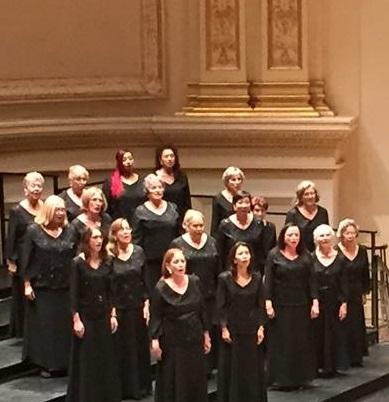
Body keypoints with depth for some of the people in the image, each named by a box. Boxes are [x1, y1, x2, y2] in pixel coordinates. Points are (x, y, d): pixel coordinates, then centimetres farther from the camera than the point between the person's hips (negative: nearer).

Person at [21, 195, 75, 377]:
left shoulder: (68, 232, 5)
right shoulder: (34, 231, -4)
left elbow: (74, 258, 9)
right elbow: (26, 259, -4)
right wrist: (27, 284, -8)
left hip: (65, 288, 3)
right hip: (41, 288, -3)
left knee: (64, 325, 4)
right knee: (43, 326, 3)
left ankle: (63, 362, 15)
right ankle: (46, 364, 12)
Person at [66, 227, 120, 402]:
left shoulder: (106, 263, 4)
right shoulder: (78, 263, -9)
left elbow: (110, 291, 9)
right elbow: (73, 293, -10)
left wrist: (113, 315, 4)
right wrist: (76, 319, -14)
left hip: (104, 315, 5)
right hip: (85, 315, -5)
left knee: (106, 357, 9)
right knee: (85, 359, 2)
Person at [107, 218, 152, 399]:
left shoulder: (138, 252, 0)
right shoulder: (109, 255, -10)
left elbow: (144, 280, 6)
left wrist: (146, 304, 0)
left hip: (137, 307, 3)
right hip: (118, 308, -3)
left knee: (140, 346, 10)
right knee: (120, 348, 4)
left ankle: (140, 386, 23)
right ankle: (123, 388, 14)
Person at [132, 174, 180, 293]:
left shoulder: (172, 208, 10)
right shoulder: (141, 212, 0)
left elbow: (179, 233, 13)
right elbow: (137, 239, -1)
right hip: (151, 261, -3)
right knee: (152, 292, 0)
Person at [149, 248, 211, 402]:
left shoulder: (194, 282, 1)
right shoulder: (161, 289, -11)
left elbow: (202, 310, 9)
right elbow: (156, 318, -8)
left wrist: (206, 334, 10)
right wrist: (155, 340, -16)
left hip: (195, 339, 4)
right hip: (172, 342, -4)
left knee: (196, 380, 11)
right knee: (174, 383, 2)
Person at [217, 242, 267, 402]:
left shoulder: (256, 278, 3)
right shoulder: (225, 278, -5)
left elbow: (261, 305, 5)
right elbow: (221, 306, -5)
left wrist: (261, 327, -2)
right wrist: (224, 328, -10)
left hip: (252, 330, 2)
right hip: (232, 330, -2)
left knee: (253, 368, 6)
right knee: (231, 369, 2)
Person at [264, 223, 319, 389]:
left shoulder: (305, 256, 6)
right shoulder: (274, 255, -2)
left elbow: (312, 281, 4)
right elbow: (268, 280, -5)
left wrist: (315, 302, -4)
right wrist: (268, 303, -13)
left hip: (301, 306, 3)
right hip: (280, 306, -3)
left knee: (301, 342, 6)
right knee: (281, 342, 1)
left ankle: (300, 378, 15)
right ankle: (282, 379, 7)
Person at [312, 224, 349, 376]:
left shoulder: (339, 258, 2)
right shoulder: (311, 258, -4)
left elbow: (343, 283, 4)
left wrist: (344, 303, -3)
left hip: (334, 302, 2)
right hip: (316, 301, -2)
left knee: (333, 334, 6)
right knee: (317, 334, 2)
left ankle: (331, 366, 15)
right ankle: (318, 366, 9)